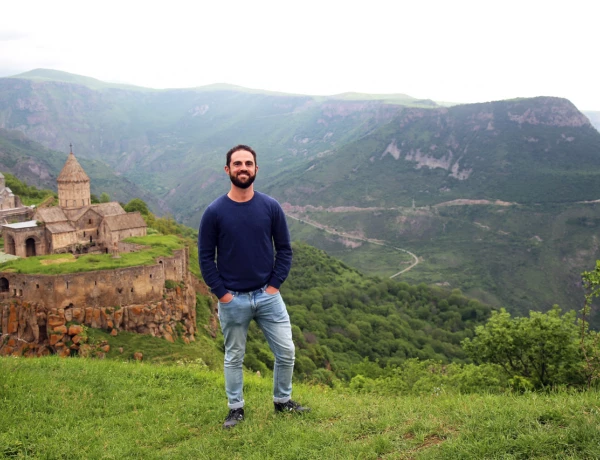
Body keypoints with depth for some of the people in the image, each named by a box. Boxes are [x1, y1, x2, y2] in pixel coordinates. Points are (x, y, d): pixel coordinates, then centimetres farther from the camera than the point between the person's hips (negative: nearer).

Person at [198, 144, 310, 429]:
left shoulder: (271, 207, -3)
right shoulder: (214, 212, -8)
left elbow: (284, 249, 3)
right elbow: (205, 257, -3)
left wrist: (274, 285, -5)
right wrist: (221, 293, -8)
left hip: (268, 295, 2)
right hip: (232, 300, -2)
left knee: (286, 352, 6)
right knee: (234, 357, 12)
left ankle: (283, 401, 28)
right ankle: (236, 409, 29)